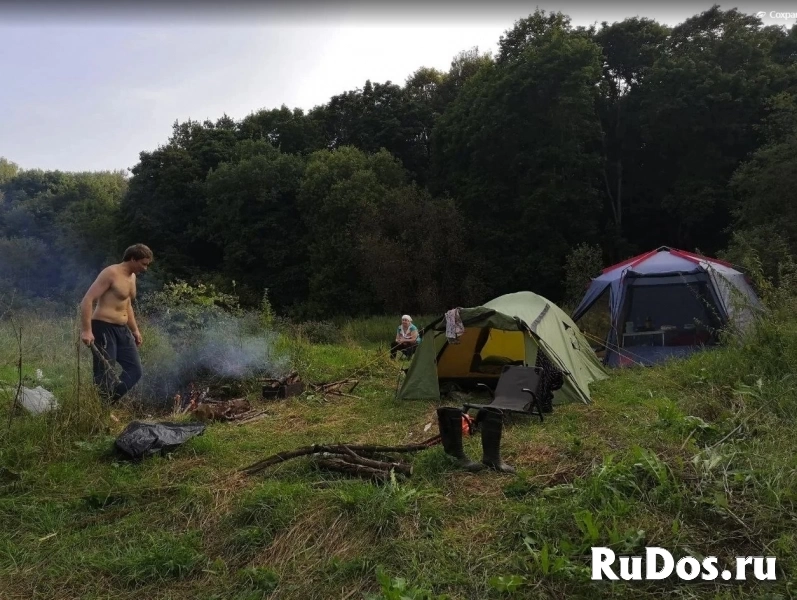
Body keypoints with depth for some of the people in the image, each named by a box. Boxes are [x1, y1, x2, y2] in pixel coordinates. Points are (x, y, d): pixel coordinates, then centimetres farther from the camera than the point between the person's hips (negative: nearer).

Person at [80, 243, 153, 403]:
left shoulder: (132, 277, 15)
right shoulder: (110, 273, -13)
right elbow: (87, 300, -19)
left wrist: (135, 330, 25)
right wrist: (86, 330, -26)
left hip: (122, 330, 9)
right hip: (103, 328, -9)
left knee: (134, 371, 8)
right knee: (105, 374, -6)